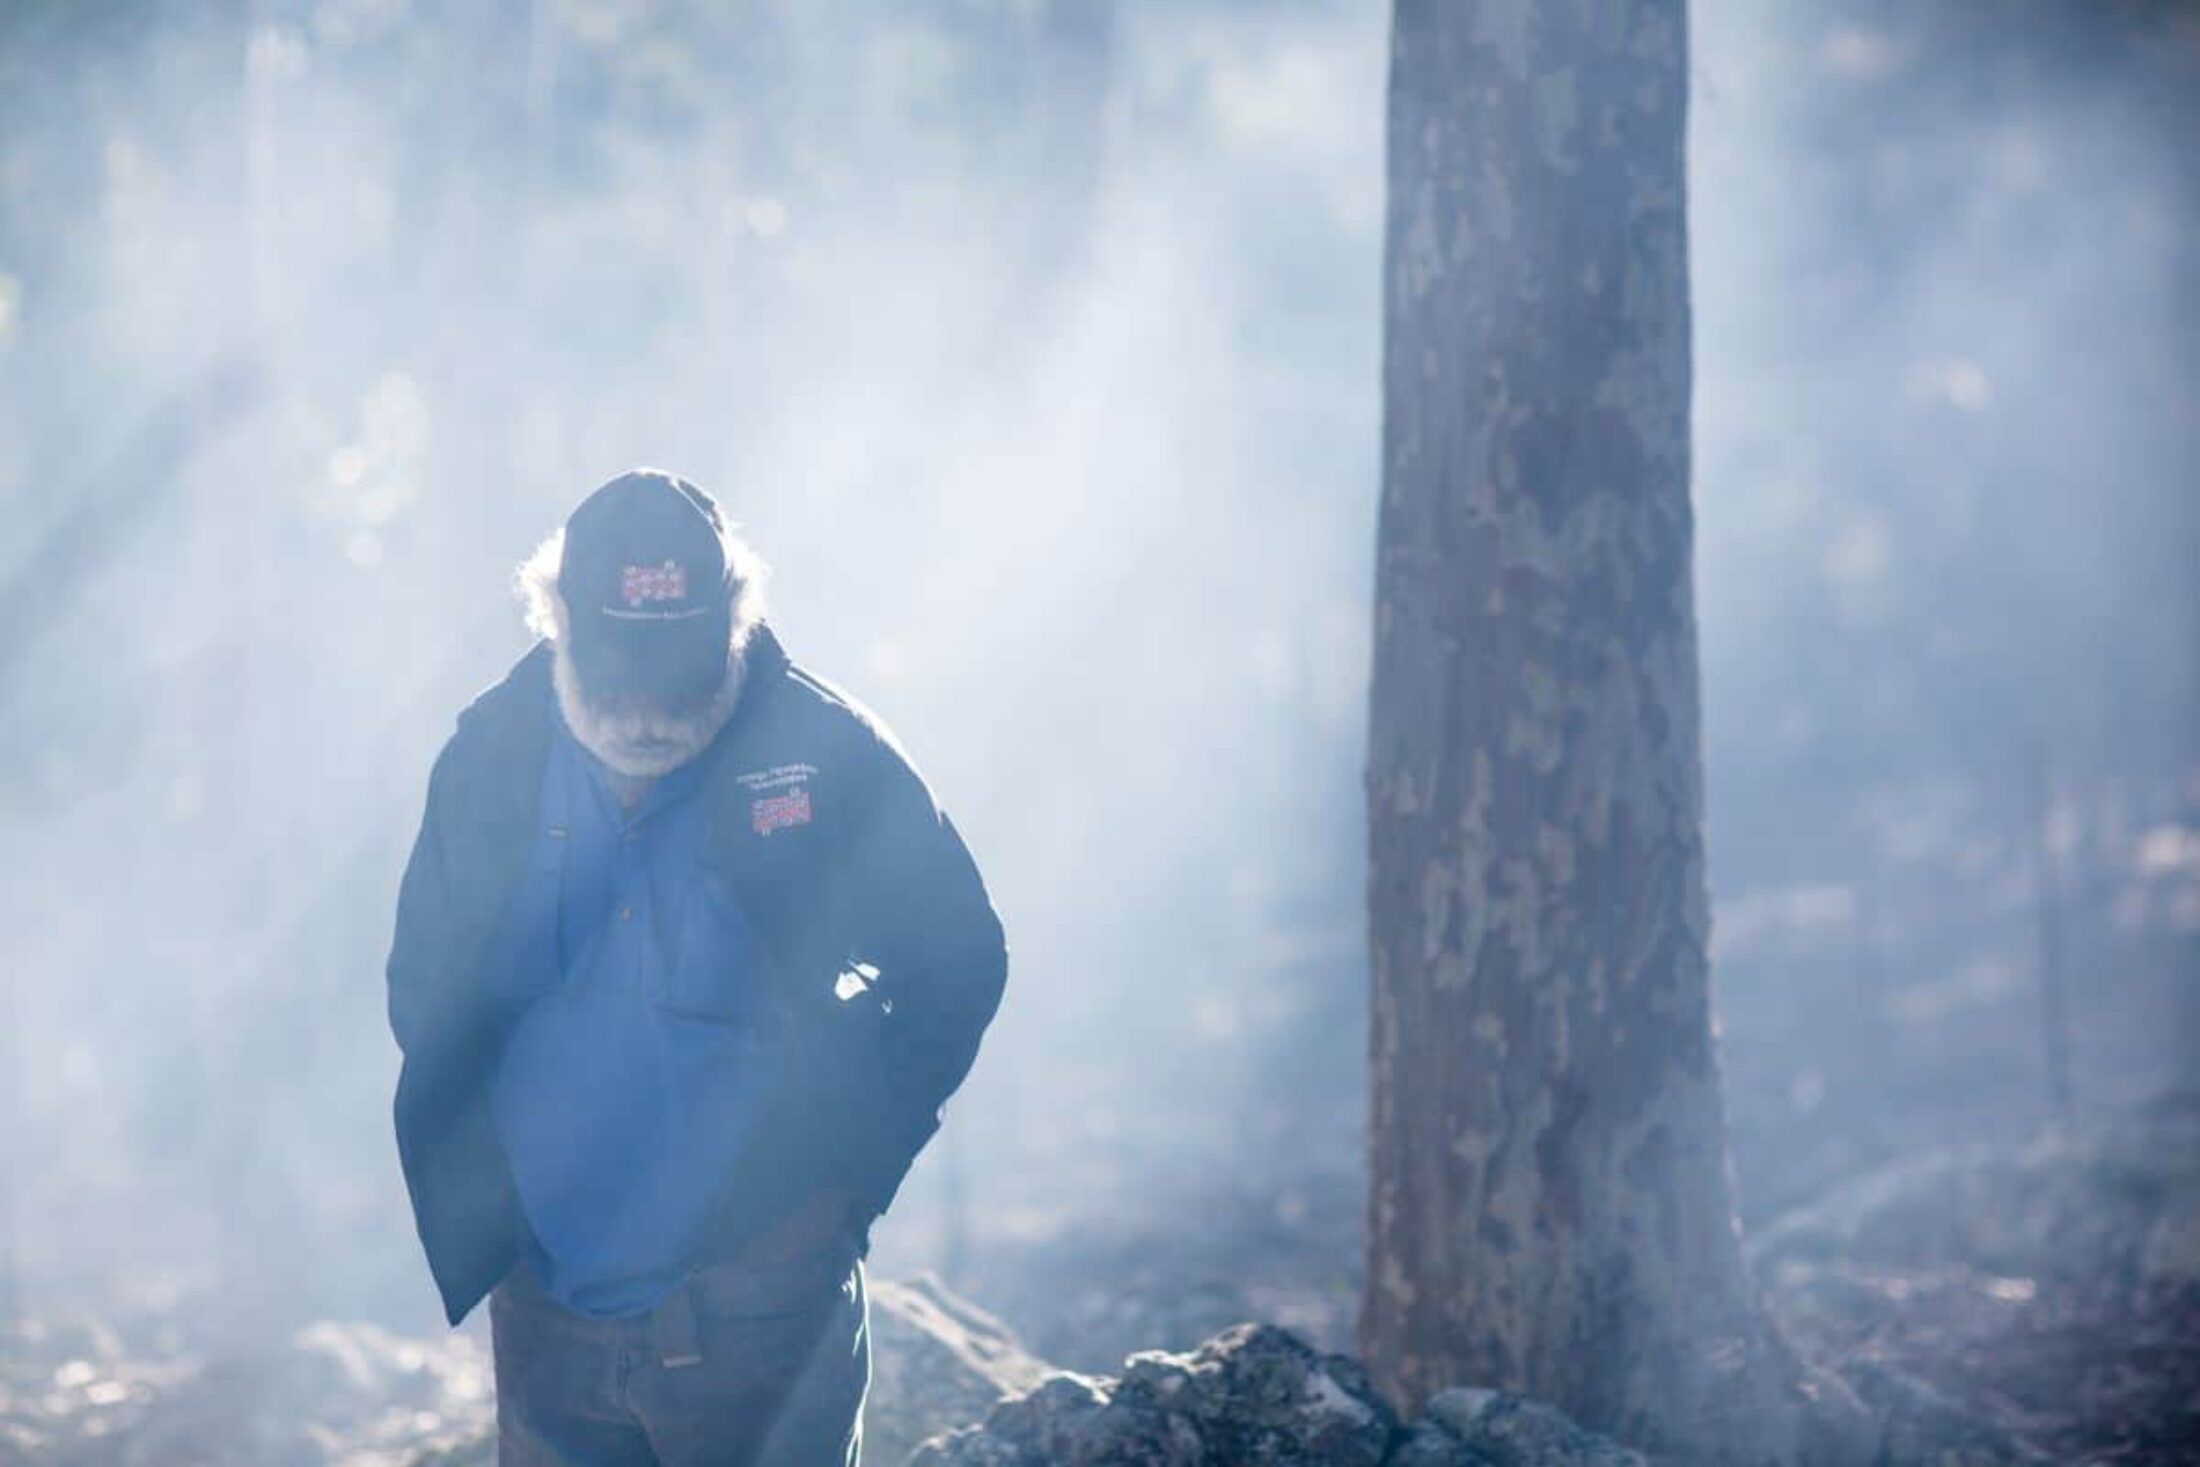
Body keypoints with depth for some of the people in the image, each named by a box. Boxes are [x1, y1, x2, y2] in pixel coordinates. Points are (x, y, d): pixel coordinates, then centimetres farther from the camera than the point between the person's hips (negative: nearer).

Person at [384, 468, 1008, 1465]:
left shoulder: (825, 755, -9)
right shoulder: (488, 760, -1)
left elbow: (959, 967, 1)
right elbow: (421, 988, 12)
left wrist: (848, 1156, -4)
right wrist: (474, 1202, 5)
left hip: (760, 1298, -3)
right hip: (548, 1299, 3)